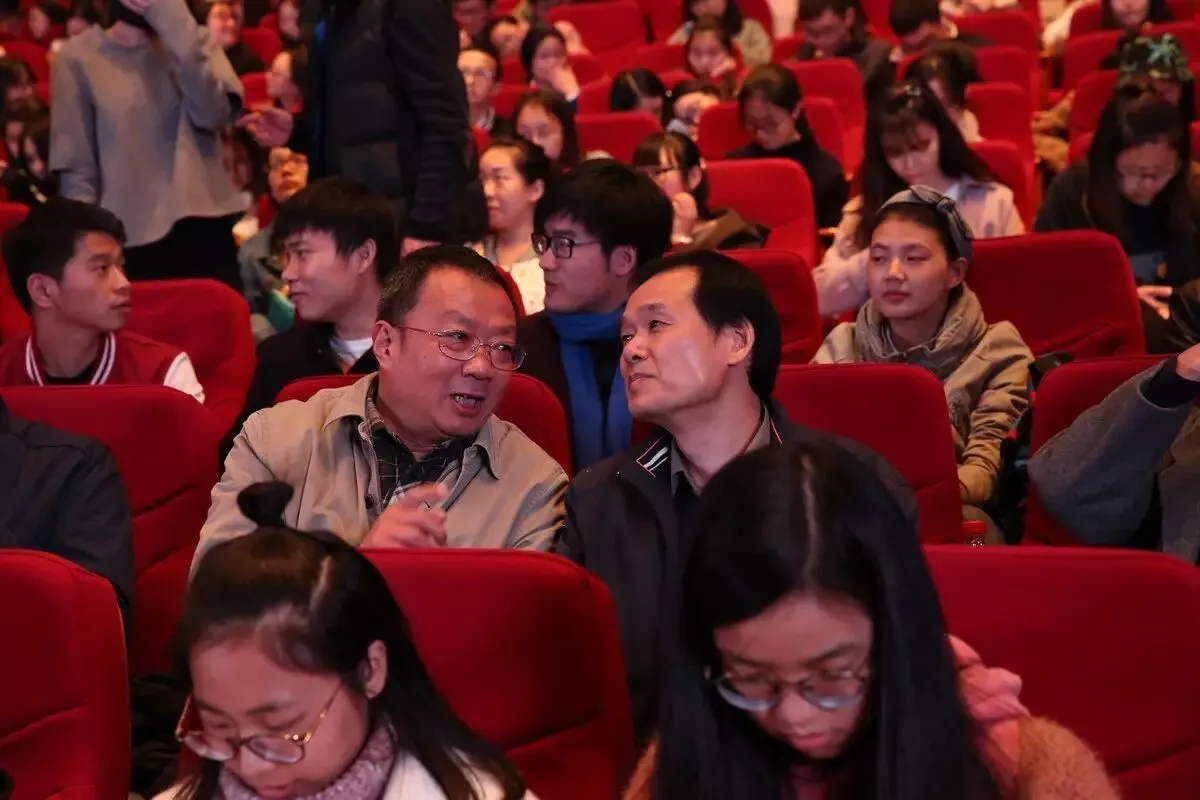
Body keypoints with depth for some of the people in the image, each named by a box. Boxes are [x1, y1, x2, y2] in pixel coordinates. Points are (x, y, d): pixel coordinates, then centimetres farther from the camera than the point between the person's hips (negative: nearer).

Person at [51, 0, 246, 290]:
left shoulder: (195, 43, 10)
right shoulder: (78, 58, 1)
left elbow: (213, 113, -11)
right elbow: (76, 171, -1)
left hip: (207, 232, 2)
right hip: (133, 245, -2)